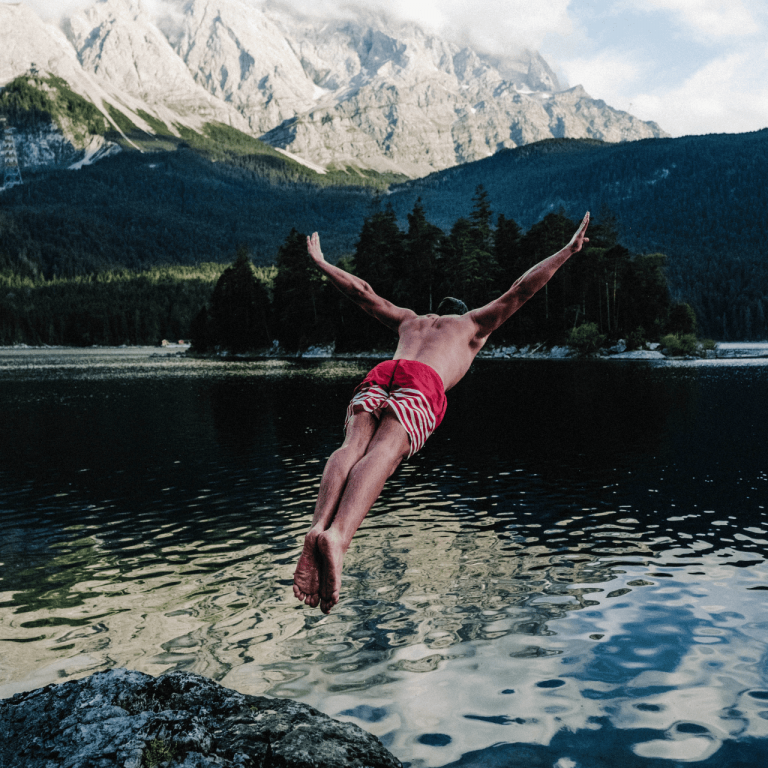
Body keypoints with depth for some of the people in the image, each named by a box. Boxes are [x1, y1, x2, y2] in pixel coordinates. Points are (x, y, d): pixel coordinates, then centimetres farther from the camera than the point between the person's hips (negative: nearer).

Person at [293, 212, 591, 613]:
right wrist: (569, 250, 41)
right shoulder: (473, 324, 36)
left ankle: (318, 527, -49)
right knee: (384, 451, -28)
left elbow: (361, 291, 50)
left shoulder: (410, 320, 44)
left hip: (380, 373, 4)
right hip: (422, 384, -4)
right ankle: (337, 537, -53)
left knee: (353, 445, -21)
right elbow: (521, 290, 33)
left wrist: (319, 261, 64)